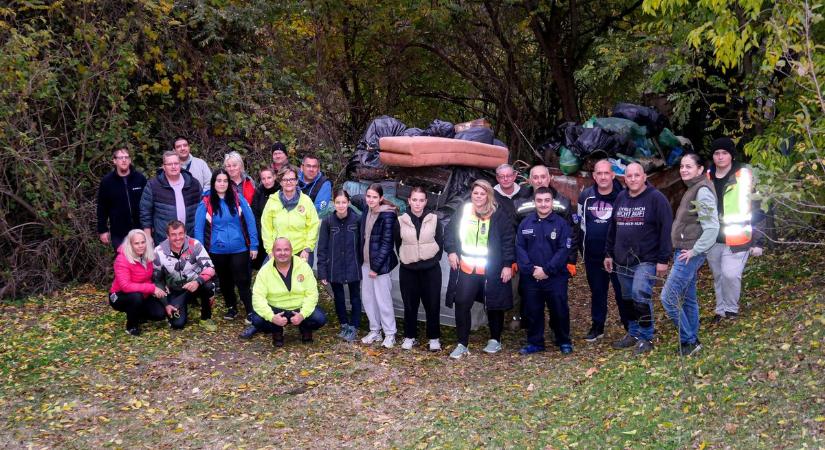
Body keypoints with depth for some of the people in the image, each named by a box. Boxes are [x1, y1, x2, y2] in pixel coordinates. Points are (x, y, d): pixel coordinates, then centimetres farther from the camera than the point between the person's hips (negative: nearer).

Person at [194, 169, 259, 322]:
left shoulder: (238, 199, -4)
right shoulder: (206, 204, -4)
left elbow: (250, 222, -2)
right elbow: (198, 228, 0)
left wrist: (254, 245, -3)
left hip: (239, 249, -1)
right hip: (217, 251, 2)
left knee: (242, 281, -3)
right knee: (225, 281, 17)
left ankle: (250, 312, 5)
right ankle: (231, 308, 34)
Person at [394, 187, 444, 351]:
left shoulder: (433, 219, -2)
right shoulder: (401, 221, -1)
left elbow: (440, 242, 5)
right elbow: (398, 244, 10)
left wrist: (434, 259, 1)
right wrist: (405, 258, 5)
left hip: (431, 270, -1)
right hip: (408, 270, 1)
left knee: (432, 304, 2)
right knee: (410, 305, 7)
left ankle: (434, 338, 14)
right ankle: (410, 336, 20)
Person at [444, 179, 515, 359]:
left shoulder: (499, 216, -6)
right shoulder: (462, 212, 2)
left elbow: (508, 241, -4)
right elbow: (449, 233, 13)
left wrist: (508, 264, -8)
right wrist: (451, 251, 0)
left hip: (491, 271, -2)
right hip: (466, 269, 2)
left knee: (494, 305, 11)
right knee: (462, 304, -3)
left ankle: (495, 340, 30)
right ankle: (462, 344, 8)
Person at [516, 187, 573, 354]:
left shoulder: (561, 224, -2)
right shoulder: (525, 223, 4)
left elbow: (563, 250, -8)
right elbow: (520, 248, 0)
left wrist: (547, 270, -15)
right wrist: (530, 269, -13)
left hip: (556, 278, -2)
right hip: (531, 278, 2)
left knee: (560, 311, 5)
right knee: (533, 312, 10)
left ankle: (564, 342, 24)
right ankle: (535, 342, 24)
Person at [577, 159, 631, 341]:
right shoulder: (586, 196, 2)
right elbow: (581, 223, 14)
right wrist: (583, 248, 12)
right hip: (593, 257, 4)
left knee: (623, 292, 2)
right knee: (597, 292, 14)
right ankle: (597, 327, 24)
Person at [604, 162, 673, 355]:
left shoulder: (656, 198, -7)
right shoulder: (621, 198, 12)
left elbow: (666, 229, -11)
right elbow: (612, 227, 19)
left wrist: (663, 260, -15)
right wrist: (609, 254, 16)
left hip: (646, 260, -6)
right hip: (622, 261, 6)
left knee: (641, 295, -16)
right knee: (628, 298, 12)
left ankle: (646, 338, -4)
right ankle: (633, 333, 25)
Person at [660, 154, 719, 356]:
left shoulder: (702, 191, -15)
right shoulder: (692, 190, 14)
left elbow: (712, 227, -22)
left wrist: (695, 251, -20)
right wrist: (688, 250, 14)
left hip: (690, 254, -10)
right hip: (683, 251, 10)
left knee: (668, 297, -9)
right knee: (688, 298, 14)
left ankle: (688, 340, -1)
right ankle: (691, 341, 22)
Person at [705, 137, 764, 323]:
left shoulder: (744, 175, -6)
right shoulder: (707, 177, 8)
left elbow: (756, 209, -3)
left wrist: (758, 241, -6)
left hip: (737, 238, -5)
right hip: (712, 238, 5)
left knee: (730, 274, -13)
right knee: (718, 276, 12)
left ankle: (731, 308, 8)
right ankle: (721, 309, 27)